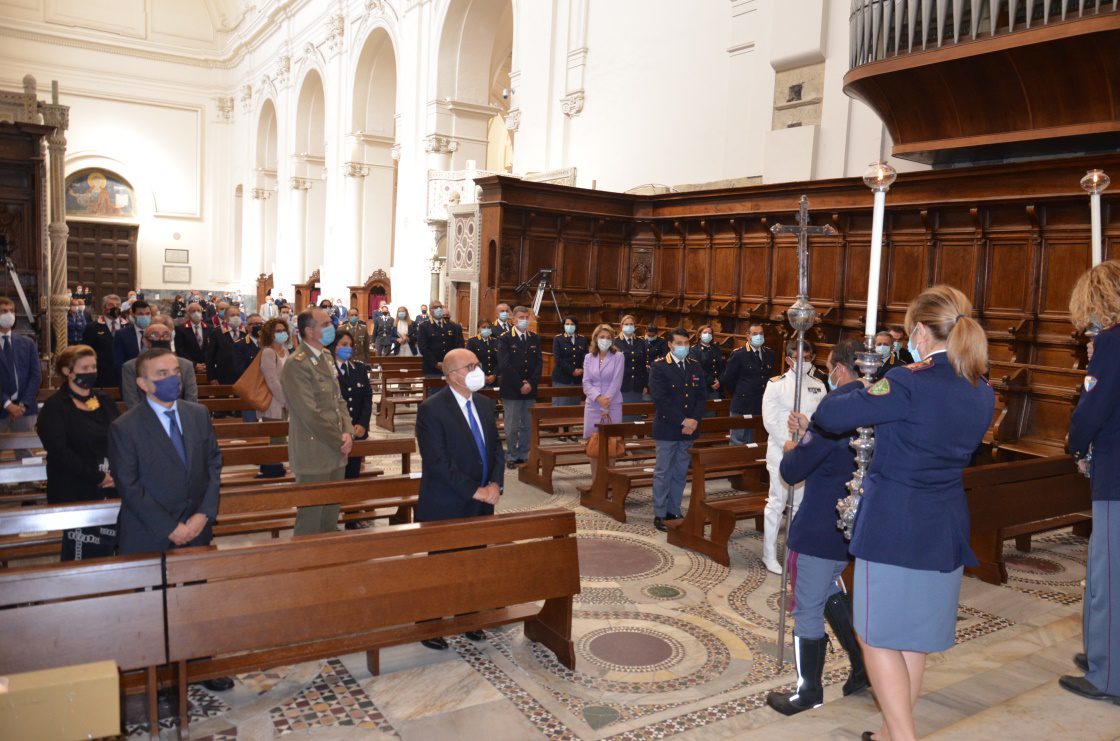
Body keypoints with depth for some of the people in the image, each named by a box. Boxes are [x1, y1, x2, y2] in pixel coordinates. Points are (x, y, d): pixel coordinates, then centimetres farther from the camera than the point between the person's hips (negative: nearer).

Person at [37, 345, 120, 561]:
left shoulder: (104, 401, 12)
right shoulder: (54, 407, -5)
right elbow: (60, 452, -14)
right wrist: (98, 477, -17)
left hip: (113, 488, 5)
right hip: (76, 491, -5)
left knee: (108, 545, 5)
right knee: (83, 552, -2)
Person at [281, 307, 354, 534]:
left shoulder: (327, 356, 10)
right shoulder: (296, 364, -17)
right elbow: (311, 414, -20)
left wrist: (347, 433, -2)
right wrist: (340, 442, -12)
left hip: (336, 451, 8)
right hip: (314, 454, -8)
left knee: (331, 515, 17)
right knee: (311, 518, 4)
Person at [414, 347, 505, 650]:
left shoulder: (485, 404, 7)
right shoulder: (432, 408, -15)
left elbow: (496, 447, 10)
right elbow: (438, 461, -20)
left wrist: (495, 483, -7)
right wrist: (473, 491, -20)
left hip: (481, 504, 6)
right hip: (445, 507, -6)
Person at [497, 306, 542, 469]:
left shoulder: (535, 338, 9)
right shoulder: (505, 338, -4)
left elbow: (539, 363, 6)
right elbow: (504, 365, -11)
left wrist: (531, 383, -7)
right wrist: (520, 384, -13)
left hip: (530, 389, 4)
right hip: (511, 389, -4)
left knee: (528, 425, 8)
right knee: (512, 426, 1)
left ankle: (523, 455, 18)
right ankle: (511, 457, 11)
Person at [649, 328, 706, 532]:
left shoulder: (695, 366, 9)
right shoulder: (659, 367, -8)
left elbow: (702, 396, 7)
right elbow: (660, 399, -15)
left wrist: (694, 420, -8)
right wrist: (682, 421, -17)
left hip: (689, 430, 5)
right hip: (667, 429, -5)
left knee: (680, 473, 11)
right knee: (663, 473, 3)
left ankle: (674, 511, 21)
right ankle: (660, 514, 11)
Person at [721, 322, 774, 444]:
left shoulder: (769, 354, 8)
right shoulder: (738, 354, -7)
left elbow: (770, 376, 17)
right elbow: (727, 379, -3)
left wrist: (766, 395, 11)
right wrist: (739, 394, 5)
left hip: (762, 407, 5)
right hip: (742, 406, -4)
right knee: (738, 442, 1)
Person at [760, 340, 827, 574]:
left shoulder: (818, 386, 8)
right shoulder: (776, 384, -4)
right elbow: (770, 419, -8)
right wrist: (787, 443, -13)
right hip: (781, 451, -4)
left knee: (801, 502, 10)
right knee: (777, 502, -1)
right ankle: (769, 555, 7)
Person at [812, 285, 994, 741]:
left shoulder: (910, 383, -18)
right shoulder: (982, 393, 5)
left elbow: (831, 419, -18)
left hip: (894, 526, -7)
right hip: (947, 527, 8)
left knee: (879, 635, 4)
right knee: (917, 632, 18)